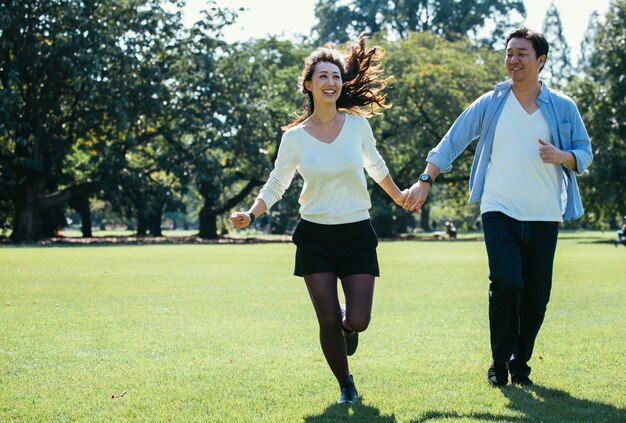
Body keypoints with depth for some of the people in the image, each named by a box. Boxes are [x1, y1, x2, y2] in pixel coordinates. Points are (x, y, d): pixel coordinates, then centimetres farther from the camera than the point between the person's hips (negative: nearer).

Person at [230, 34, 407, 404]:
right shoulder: (295, 136, -3)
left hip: (357, 234, 1)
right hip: (315, 235, 0)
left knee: (358, 321, -9)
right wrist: (251, 215, -11)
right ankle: (346, 386, 21)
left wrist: (399, 196, 29)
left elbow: (375, 165, 17)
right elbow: (276, 184, 5)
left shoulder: (357, 124, -1)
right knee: (329, 322, -3)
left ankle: (347, 326, 30)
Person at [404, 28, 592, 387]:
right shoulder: (490, 104, 4)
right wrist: (426, 181, -4)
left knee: (537, 296, 4)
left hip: (544, 217, 2)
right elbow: (453, 141, 5)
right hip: (500, 212, -2)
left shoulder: (564, 108, 6)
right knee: (506, 283, -18)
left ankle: (520, 363, 23)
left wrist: (562, 157, -12)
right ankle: (499, 361, 0)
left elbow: (585, 153, 10)